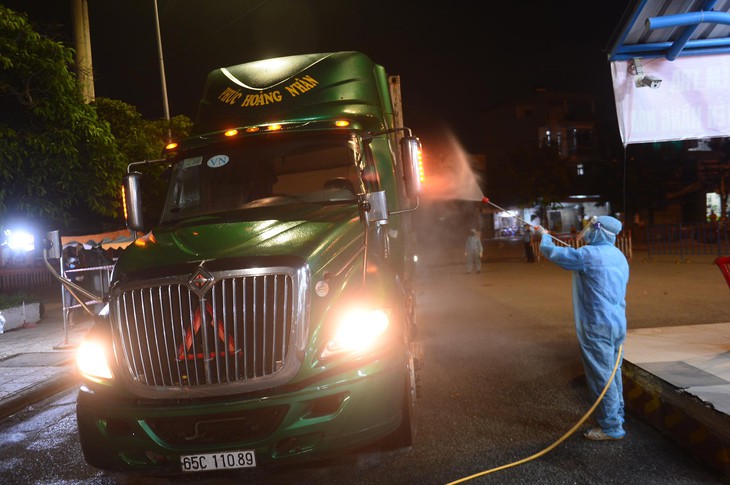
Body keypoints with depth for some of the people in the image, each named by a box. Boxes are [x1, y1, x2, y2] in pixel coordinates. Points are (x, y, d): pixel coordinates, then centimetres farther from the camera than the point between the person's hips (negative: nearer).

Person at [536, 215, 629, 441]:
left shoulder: (588, 255, -18)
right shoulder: (619, 255, 9)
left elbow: (552, 252, -10)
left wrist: (545, 236, 13)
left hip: (597, 327, -9)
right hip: (618, 323, 9)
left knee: (601, 375, 0)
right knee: (613, 372, 20)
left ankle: (611, 427, 7)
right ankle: (617, 415, 33)